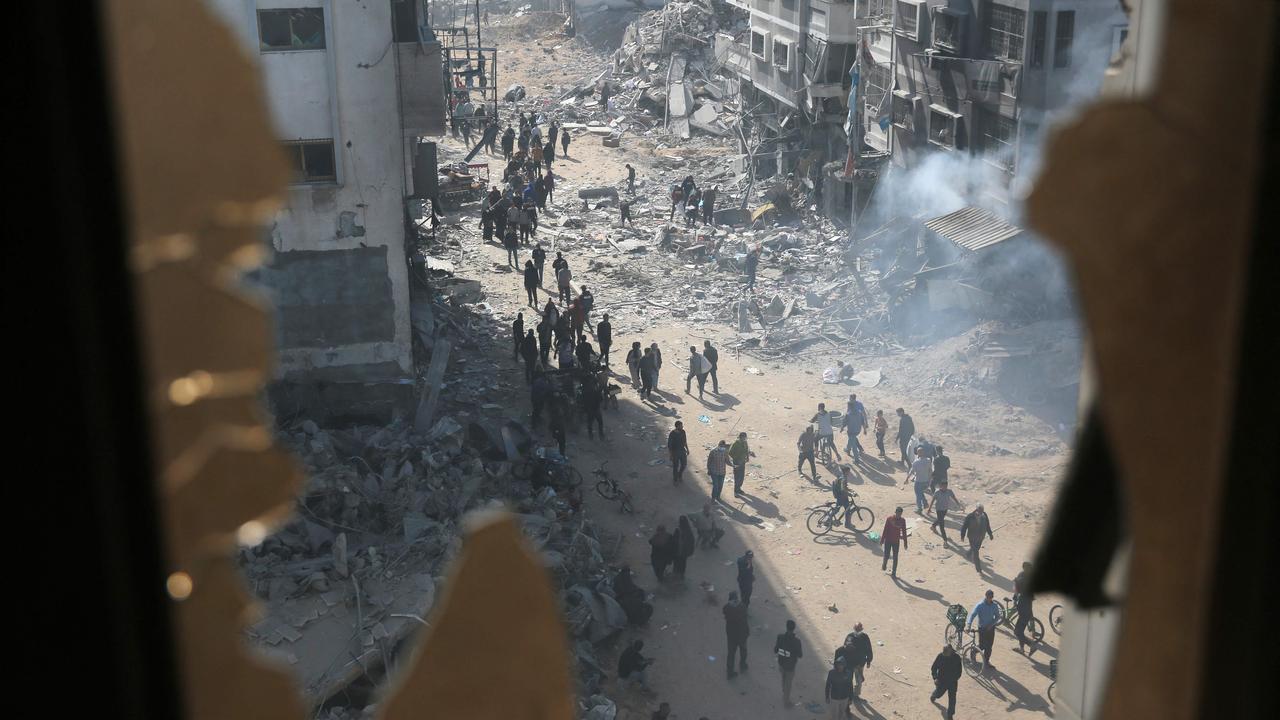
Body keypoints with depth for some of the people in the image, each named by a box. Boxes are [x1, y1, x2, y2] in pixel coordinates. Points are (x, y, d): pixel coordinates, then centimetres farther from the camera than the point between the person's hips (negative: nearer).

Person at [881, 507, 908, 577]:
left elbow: (904, 532, 3)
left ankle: (894, 573, 14)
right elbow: (885, 530, -6)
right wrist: (882, 540, -3)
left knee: (895, 557, 4)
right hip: (888, 540, -2)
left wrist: (905, 542, 5)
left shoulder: (902, 520, -4)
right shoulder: (889, 518, -11)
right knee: (886, 555, 0)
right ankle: (884, 565, 32)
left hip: (896, 541, 2)